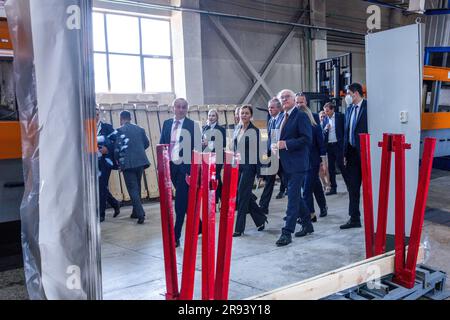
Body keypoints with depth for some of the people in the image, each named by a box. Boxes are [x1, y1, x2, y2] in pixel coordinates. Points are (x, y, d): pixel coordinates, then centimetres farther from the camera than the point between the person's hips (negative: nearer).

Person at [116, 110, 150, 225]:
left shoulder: (120, 131, -8)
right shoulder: (140, 129, 8)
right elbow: (147, 143, 13)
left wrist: (118, 161, 4)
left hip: (128, 163, -5)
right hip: (140, 161, 5)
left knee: (133, 189, -2)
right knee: (137, 187, 18)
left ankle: (140, 214, -11)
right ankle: (136, 212, 26)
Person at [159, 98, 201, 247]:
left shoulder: (193, 125, -4)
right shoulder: (166, 123, 9)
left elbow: (197, 148, -6)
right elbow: (162, 144, 11)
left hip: (185, 166, -5)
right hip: (171, 166, 5)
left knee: (180, 202, -7)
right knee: (184, 200, 17)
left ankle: (176, 236, 0)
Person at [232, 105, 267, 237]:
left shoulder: (254, 130, -5)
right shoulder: (237, 129, 12)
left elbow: (257, 151, -6)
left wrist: (258, 170, -9)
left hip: (249, 166, -6)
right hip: (237, 165, 6)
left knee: (242, 196, -5)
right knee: (246, 195, 10)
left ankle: (239, 228, 3)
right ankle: (261, 219, 28)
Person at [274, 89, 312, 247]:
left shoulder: (301, 116, -8)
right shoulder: (282, 118, 16)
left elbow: (307, 139, -16)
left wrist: (286, 144, -20)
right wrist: (277, 146, 4)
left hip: (297, 163, -9)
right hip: (286, 164, 9)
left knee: (293, 197, -8)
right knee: (295, 195, 16)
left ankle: (287, 232, -6)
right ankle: (307, 224, 31)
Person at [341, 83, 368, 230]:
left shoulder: (367, 107, -10)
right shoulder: (349, 109, 13)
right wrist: (345, 153, 11)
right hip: (352, 151, 7)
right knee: (352, 186, 10)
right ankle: (354, 218, 18)